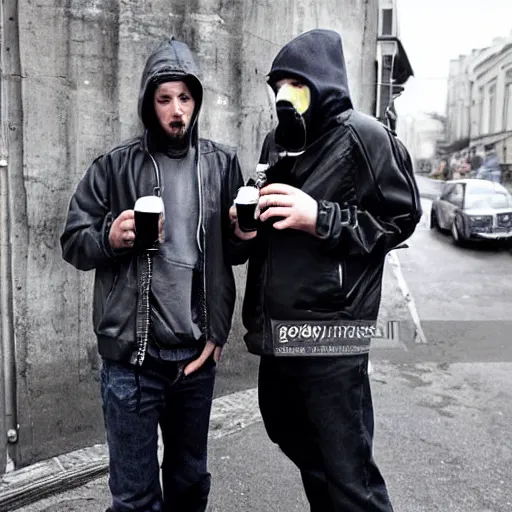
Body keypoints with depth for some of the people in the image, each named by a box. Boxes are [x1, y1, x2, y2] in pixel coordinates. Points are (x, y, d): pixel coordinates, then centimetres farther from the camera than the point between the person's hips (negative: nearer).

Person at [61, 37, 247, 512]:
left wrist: (220, 330, -5)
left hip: (197, 352, 2)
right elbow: (73, 242, 0)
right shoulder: (114, 167, -2)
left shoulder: (223, 164, 4)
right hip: (131, 355, -2)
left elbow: (234, 250, 7)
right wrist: (109, 237, -20)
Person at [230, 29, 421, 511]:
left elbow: (401, 218, -9)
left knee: (348, 473, -3)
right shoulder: (276, 142, 15)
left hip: (330, 334, -8)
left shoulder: (363, 136, -6)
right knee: (289, 433, 22)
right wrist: (248, 225, 3)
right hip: (276, 328, 8)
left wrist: (319, 217, -19)